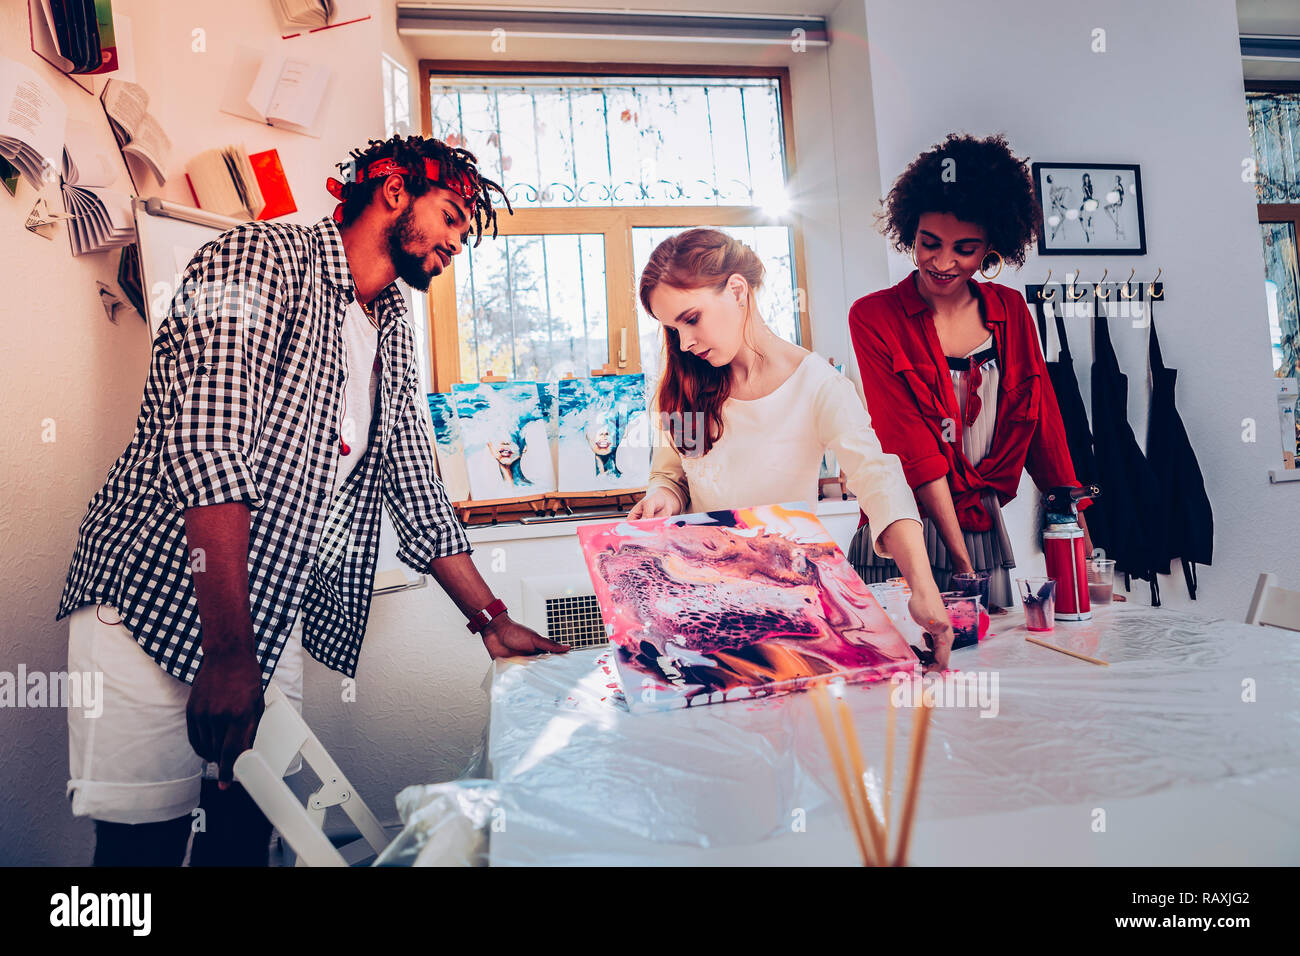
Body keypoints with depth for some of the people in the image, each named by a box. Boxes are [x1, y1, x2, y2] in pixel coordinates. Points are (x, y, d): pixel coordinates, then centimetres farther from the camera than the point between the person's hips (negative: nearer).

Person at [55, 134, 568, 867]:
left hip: (273, 624, 7)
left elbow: (415, 487, 15)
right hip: (155, 608, -6)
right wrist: (228, 650, -26)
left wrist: (491, 619, 11)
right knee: (144, 841, 0)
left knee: (248, 829, 7)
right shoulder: (259, 257, -10)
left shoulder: (395, 334, 14)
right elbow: (207, 446, -22)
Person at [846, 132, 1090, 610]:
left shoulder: (1010, 311, 7)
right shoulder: (873, 317, -7)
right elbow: (910, 445, -13)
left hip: (985, 531, 4)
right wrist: (960, 560, -17)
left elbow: (1044, 427, 8)